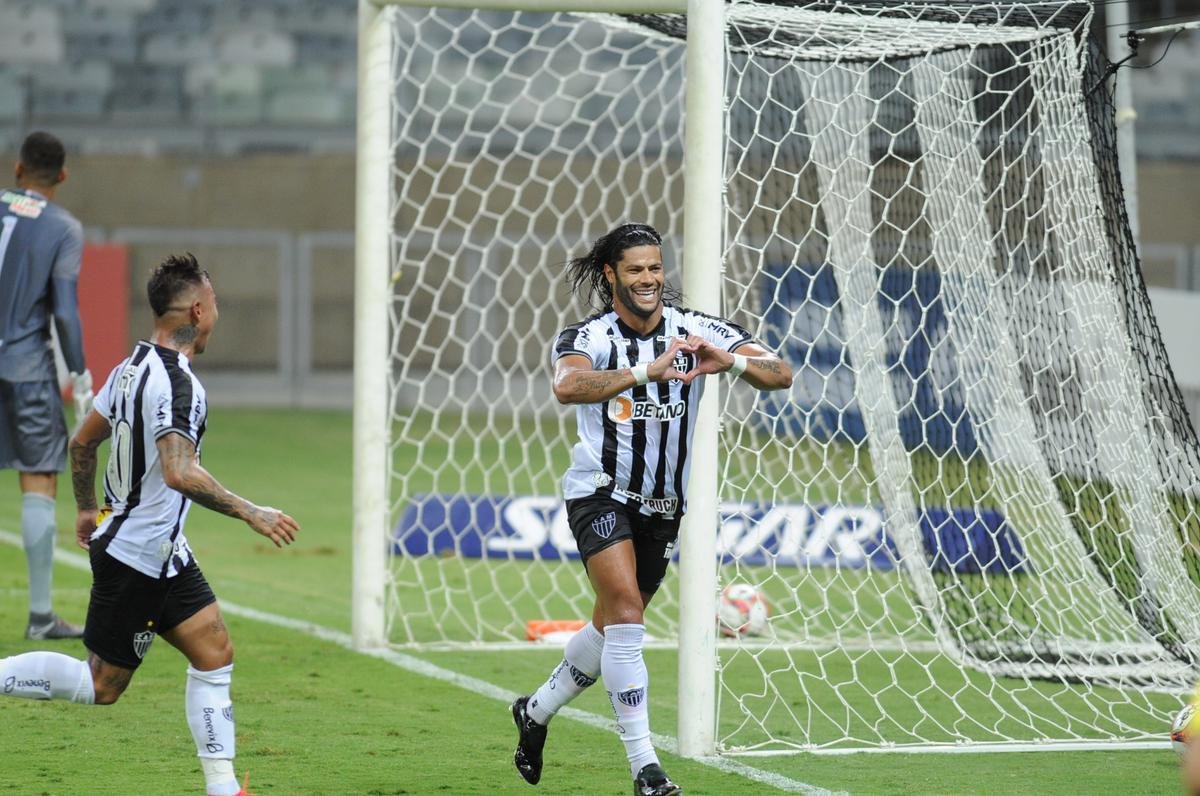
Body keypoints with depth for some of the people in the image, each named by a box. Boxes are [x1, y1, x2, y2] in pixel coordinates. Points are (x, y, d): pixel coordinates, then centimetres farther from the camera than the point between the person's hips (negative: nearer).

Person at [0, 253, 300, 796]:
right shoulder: (176, 382, -22)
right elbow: (180, 473, -33)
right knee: (101, 685, -2)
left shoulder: (133, 366, 8)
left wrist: (87, 509, 32)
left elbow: (82, 441, 18)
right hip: (141, 554, -10)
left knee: (214, 653, 7)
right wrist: (250, 513, -26)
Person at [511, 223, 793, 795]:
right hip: (600, 493, -5)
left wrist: (729, 361, -33)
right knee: (626, 609, -22)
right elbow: (567, 386, -36)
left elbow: (780, 375, -13)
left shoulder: (696, 330, -6)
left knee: (613, 628, 15)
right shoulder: (588, 336, -13)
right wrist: (645, 372, -47)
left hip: (662, 505, 5)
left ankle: (536, 711, 41)